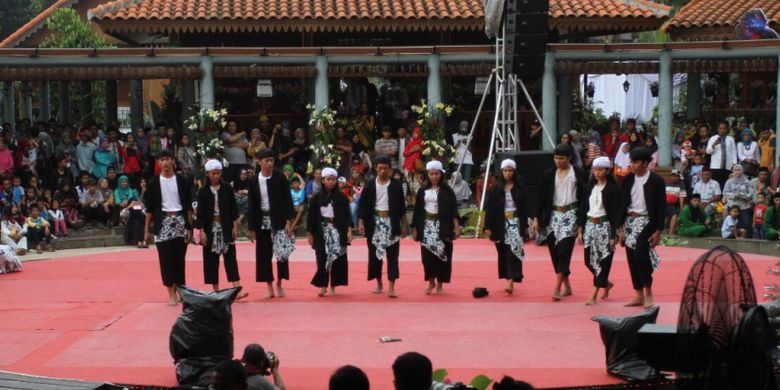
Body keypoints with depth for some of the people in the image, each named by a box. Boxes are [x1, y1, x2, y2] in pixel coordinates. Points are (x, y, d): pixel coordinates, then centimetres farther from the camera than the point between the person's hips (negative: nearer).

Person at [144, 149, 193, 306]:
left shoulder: (181, 181, 4)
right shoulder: (154, 182, 2)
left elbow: (188, 206, 6)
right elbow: (149, 208, 4)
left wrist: (189, 227, 1)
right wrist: (147, 230, 1)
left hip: (180, 221, 1)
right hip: (163, 223, -1)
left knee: (180, 258, 3)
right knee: (166, 259, -3)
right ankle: (171, 294, 3)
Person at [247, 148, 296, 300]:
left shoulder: (279, 178, -3)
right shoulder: (254, 181, 0)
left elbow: (287, 200, -3)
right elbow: (252, 205, 4)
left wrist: (289, 221, -10)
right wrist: (251, 228, 3)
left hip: (278, 220, -2)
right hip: (262, 221, 2)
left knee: (282, 252, -3)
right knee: (264, 255, 4)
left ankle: (279, 284, 15)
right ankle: (269, 287, 13)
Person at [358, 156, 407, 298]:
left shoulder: (396, 185, 2)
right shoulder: (370, 185, 2)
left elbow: (402, 206, 6)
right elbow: (362, 205, 3)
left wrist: (404, 224, 4)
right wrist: (361, 222, -6)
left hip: (391, 223, -1)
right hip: (374, 223, 1)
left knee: (392, 255, -6)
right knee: (374, 254, 8)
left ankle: (391, 287, -7)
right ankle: (379, 283, 24)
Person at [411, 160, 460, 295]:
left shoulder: (447, 190, 0)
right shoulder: (423, 191, 6)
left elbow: (453, 210, -4)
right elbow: (417, 211, 8)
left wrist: (456, 226, -13)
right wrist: (414, 228, 5)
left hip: (442, 227, -2)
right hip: (427, 226, 2)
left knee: (442, 255, -1)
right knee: (427, 255, -2)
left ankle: (440, 284, 11)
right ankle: (431, 282, 16)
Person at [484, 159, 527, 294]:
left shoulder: (519, 188, 2)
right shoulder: (496, 189, 2)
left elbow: (524, 207, 5)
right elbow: (489, 208, 1)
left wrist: (525, 226, 2)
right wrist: (488, 226, -3)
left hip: (515, 223, -2)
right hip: (501, 224, 2)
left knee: (514, 250, -13)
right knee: (503, 253, 7)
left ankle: (511, 281, -20)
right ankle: (508, 278, 18)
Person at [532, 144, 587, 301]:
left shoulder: (578, 174, -2)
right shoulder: (549, 174, 6)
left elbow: (583, 196, -2)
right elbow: (542, 197, 7)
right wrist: (537, 219, 3)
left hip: (570, 213, -4)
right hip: (553, 214, 4)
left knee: (564, 249, -12)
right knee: (554, 250, 5)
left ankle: (557, 288, -13)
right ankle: (567, 287, 16)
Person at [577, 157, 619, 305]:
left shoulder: (612, 189, -7)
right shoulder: (590, 187, 8)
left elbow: (615, 213, -9)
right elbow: (583, 209, 11)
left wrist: (614, 235, -13)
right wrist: (580, 230, 7)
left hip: (604, 227, -6)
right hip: (590, 226, 6)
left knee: (603, 261, -2)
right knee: (589, 261, 6)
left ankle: (594, 296, 0)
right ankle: (606, 283, 31)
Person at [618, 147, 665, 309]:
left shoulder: (656, 181, -6)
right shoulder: (628, 180, 7)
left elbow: (661, 207, -6)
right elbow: (622, 203, 10)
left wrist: (658, 231, -10)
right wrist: (622, 228, 6)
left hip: (646, 222, -5)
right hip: (630, 221, 6)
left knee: (641, 256, -18)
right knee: (632, 259, 6)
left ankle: (648, 293, -3)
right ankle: (639, 296, 15)